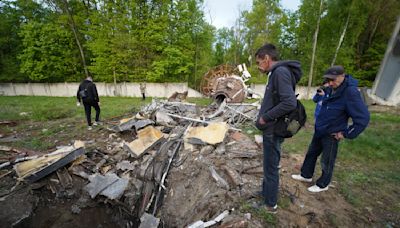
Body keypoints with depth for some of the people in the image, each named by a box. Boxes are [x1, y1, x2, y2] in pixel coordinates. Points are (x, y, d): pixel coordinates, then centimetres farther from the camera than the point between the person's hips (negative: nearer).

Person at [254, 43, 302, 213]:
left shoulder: (281, 72, -19)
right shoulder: (275, 73, 11)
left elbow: (290, 102, -29)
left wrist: (265, 117, -20)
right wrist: (264, 117, 6)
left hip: (273, 131, -9)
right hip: (271, 130, 9)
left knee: (271, 168, 7)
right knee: (269, 165, 23)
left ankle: (270, 204, 28)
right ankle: (265, 192, 43)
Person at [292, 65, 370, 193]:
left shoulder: (351, 93, -23)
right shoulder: (332, 89, 1)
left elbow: (363, 118, -24)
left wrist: (346, 134, -19)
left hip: (332, 135, -8)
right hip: (319, 130, 8)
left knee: (327, 162, 11)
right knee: (311, 153, 20)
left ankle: (323, 185, 32)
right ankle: (306, 175, 39)